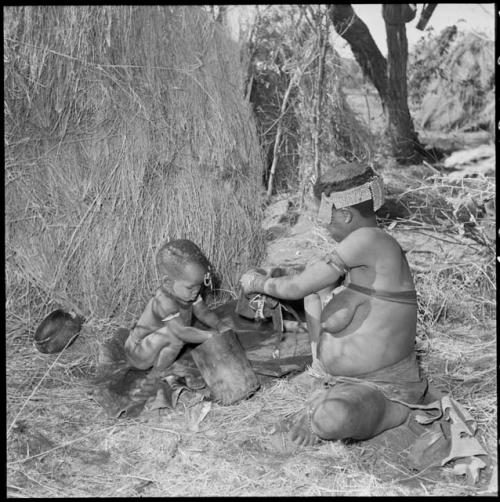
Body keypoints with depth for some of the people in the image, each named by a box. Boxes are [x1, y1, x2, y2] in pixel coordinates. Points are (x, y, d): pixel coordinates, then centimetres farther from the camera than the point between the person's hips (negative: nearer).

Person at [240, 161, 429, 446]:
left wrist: (259, 283, -2)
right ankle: (324, 397, 8)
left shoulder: (369, 239, -24)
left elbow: (296, 288, -19)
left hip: (382, 390, -10)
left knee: (330, 418, -39)